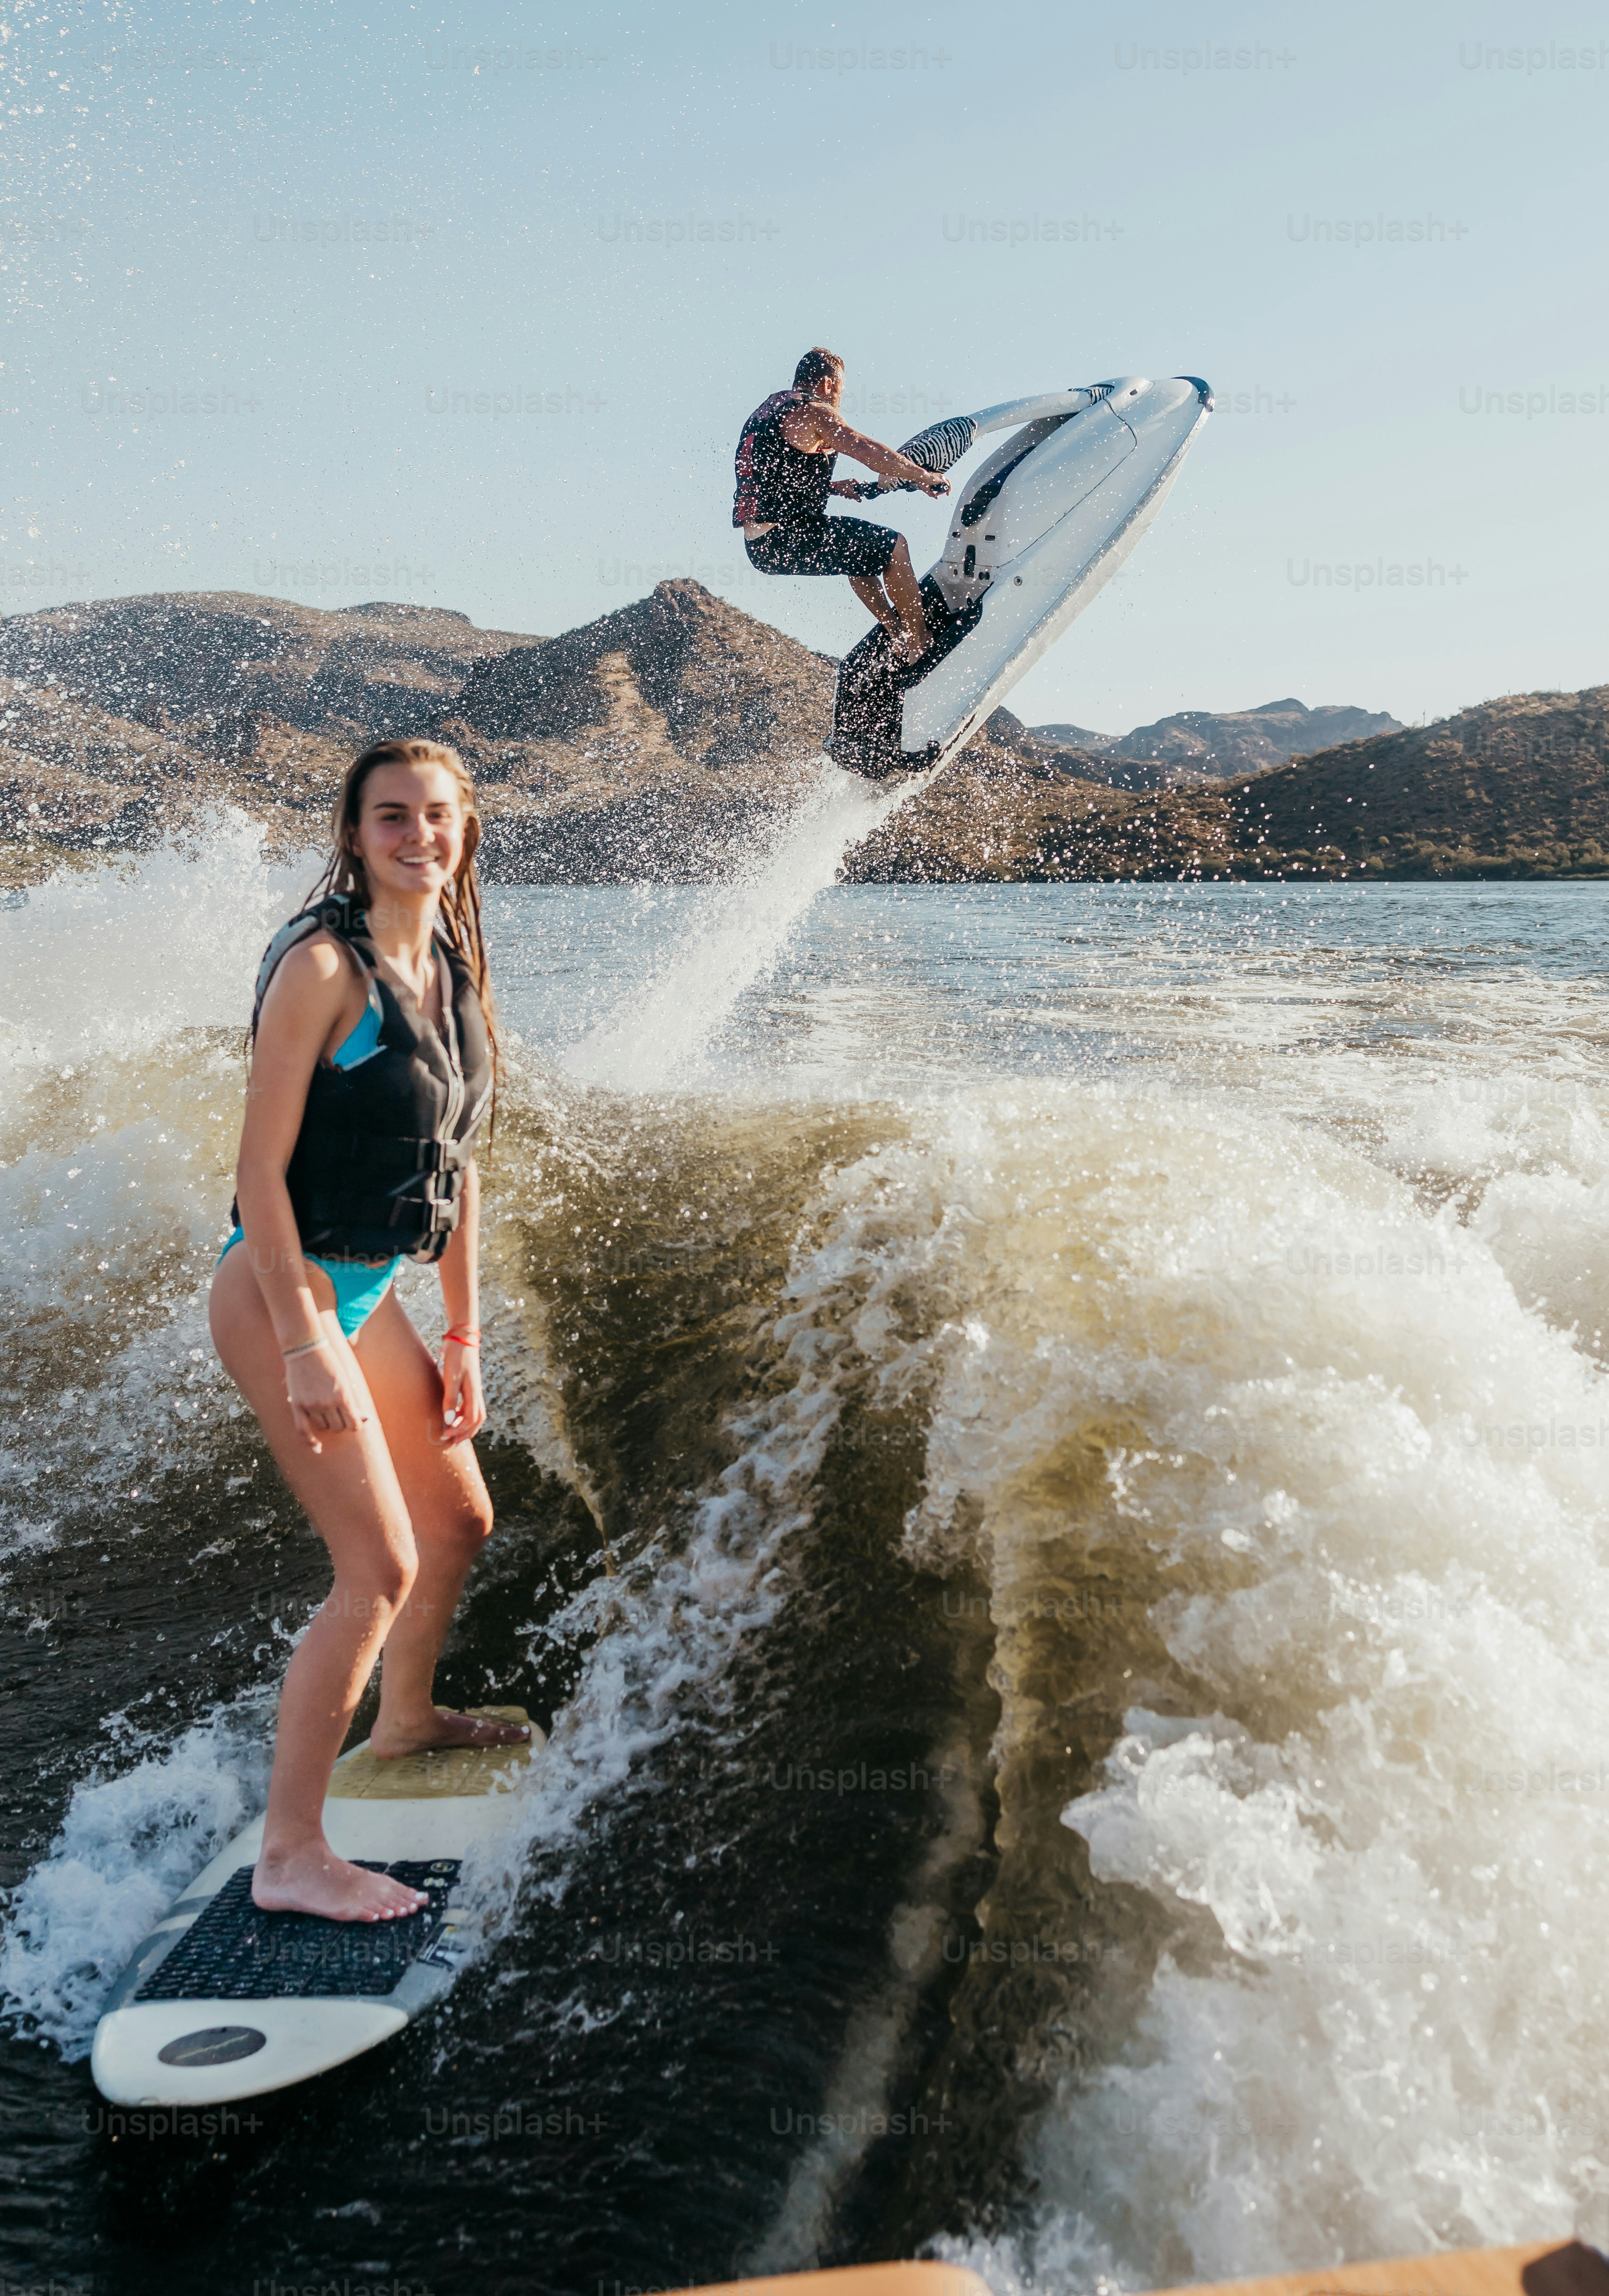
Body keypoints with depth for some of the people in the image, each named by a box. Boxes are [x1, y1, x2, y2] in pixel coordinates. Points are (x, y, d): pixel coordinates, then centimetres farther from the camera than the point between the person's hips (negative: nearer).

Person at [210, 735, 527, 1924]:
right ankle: (290, 1856, 3)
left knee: (460, 1522, 21)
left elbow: (457, 1164, 11)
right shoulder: (324, 965, -18)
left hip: (369, 1291, 9)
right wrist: (303, 1350, -22)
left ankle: (405, 1719, 47)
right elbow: (260, 1168, -19)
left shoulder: (454, 970, 6)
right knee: (380, 1569, -10)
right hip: (285, 1291, -8)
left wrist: (464, 1343, 11)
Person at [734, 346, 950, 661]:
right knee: (891, 545, 2)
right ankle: (921, 645, 6)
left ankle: (897, 634, 33)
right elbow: (867, 451, -20)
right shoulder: (813, 411, -8)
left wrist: (835, 487, 22)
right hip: (786, 541, -10)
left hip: (759, 544, 10)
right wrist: (926, 477, -11)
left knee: (857, 550, 31)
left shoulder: (767, 412, 21)